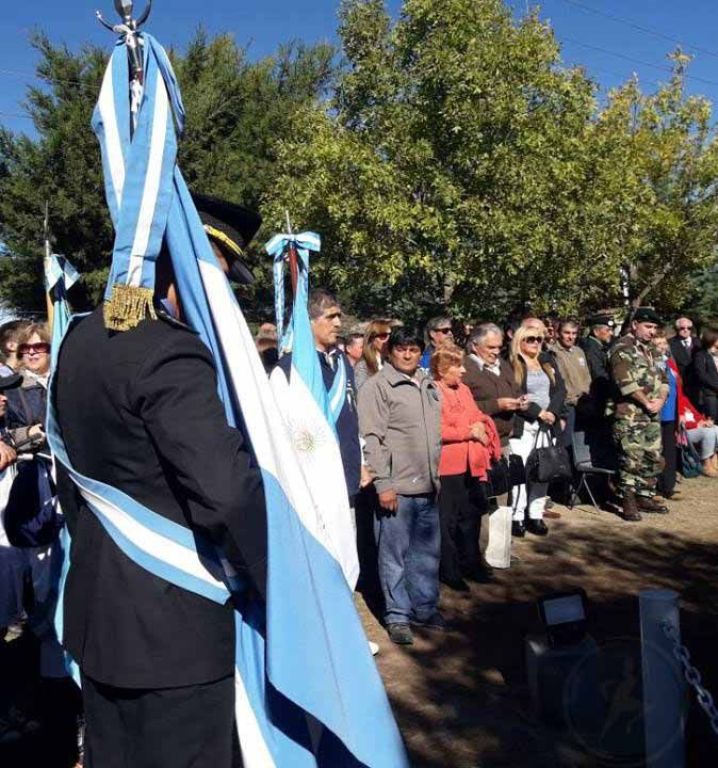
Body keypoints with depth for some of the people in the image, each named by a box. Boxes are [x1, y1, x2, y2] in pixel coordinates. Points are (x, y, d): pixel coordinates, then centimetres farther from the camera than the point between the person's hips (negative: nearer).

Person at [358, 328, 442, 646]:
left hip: (427, 486, 7)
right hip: (396, 487, -7)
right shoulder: (377, 386, -7)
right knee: (394, 554, 3)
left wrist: (436, 475, 18)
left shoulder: (428, 387, 14)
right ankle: (397, 615, 16)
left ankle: (425, 607, 30)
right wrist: (383, 484, -16)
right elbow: (372, 439, -12)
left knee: (427, 551, 15)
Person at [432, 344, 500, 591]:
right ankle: (449, 571, 14)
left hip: (471, 464, 8)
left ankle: (470, 563, 31)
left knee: (471, 516, 17)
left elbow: (478, 417, 19)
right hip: (448, 466, -8)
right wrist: (470, 432, -14)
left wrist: (481, 427, -4)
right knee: (448, 520, 1)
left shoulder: (464, 390, 14)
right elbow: (438, 431, -20)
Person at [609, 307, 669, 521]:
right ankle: (628, 502, 2)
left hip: (653, 415, 9)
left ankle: (645, 497, 24)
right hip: (630, 415, -9)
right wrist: (647, 403, -14)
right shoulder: (622, 348, -10)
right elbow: (626, 381, -19)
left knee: (653, 458, 12)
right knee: (631, 460, -7)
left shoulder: (649, 349, 18)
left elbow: (662, 378, 17)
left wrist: (660, 400, -2)